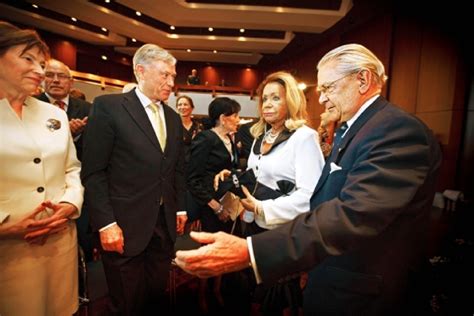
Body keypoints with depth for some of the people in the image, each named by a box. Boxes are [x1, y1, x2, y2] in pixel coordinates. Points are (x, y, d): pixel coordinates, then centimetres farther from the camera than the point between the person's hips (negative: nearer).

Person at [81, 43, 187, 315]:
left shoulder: (174, 117, 10)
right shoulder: (108, 106, -7)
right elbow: (94, 171, -10)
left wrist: (180, 208, 11)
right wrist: (105, 223, -14)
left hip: (165, 224, 5)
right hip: (125, 226, -4)